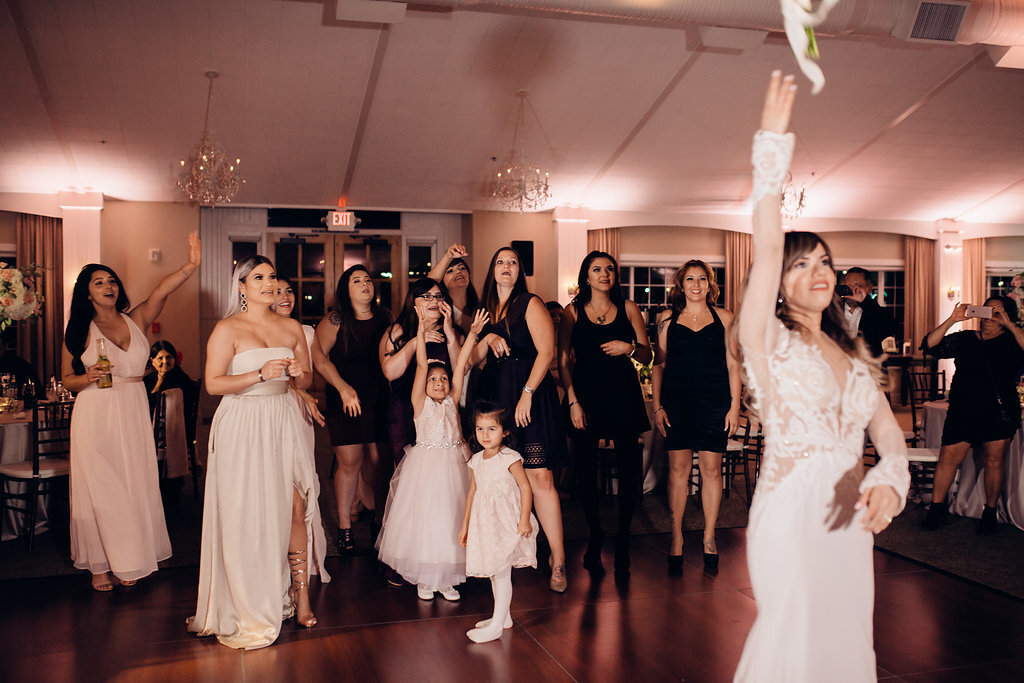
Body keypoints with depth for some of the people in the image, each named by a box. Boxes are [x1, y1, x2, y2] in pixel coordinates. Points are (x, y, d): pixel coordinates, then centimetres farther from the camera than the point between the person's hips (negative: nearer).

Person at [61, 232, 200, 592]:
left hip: (133, 414, 2)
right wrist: (88, 377, -16)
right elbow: (66, 379, 7)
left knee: (134, 486, 8)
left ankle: (129, 560, 23)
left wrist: (189, 267, -33)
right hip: (95, 417, -2)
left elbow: (161, 292, -15)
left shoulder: (136, 319, 4)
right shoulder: (79, 331, 2)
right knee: (99, 488, 3)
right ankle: (100, 564, 17)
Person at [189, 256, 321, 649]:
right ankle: (249, 608, 12)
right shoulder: (228, 329, -2)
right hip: (242, 427, -4)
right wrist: (260, 373, -19)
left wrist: (298, 373, -6)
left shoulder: (291, 328, 12)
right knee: (247, 515, -2)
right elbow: (213, 384, -9)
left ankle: (300, 598, 9)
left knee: (294, 508, -2)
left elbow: (306, 381, 17)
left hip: (283, 421, 4)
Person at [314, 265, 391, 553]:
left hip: (379, 400, 3)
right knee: (349, 463, -4)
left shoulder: (384, 319, 8)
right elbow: (319, 358, -8)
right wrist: (343, 388, -14)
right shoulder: (335, 321, -4)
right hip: (345, 400, -3)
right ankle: (344, 527, 9)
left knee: (376, 460, 5)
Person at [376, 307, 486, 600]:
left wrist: (472, 333, -5)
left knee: (450, 517, 7)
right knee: (423, 518, 3)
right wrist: (421, 332, -22)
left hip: (452, 465, 3)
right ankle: (423, 578, 19)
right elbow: (421, 366, -13)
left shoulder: (452, 401, 6)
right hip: (425, 466, -3)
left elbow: (460, 365, 0)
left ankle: (446, 578, 20)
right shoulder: (420, 403, -3)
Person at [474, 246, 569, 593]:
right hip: (494, 395, 5)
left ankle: (557, 558, -6)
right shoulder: (486, 310, 18)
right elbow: (474, 357, 14)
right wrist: (488, 338, -6)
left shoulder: (530, 303, 2)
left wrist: (527, 394, -15)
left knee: (539, 475, -11)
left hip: (529, 395, -5)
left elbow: (546, 350, -8)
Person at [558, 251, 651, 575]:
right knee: (586, 467, 1)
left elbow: (647, 356, 10)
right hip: (586, 393, 0)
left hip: (623, 392, 1)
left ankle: (622, 540, 13)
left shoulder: (628, 309, 9)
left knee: (629, 467, -3)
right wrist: (573, 402, -7)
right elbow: (563, 361, 2)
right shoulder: (573, 312, 6)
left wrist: (629, 348, -11)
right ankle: (595, 536, 20)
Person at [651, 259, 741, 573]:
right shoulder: (667, 318, 7)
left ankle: (709, 538, 15)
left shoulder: (724, 318, 7)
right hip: (676, 402, 0)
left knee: (711, 468, 2)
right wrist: (657, 405, 1)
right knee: (678, 467, 1)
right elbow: (659, 364, 8)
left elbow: (733, 365, 7)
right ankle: (676, 538, 12)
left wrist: (735, 405, 1)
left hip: (714, 402, 0)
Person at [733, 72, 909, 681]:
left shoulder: (854, 351, 11)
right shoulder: (770, 341, -5)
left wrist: (889, 480, -17)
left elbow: (888, 430, 5)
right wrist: (773, 145, -21)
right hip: (790, 512, -5)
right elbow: (767, 245, -18)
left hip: (850, 517, 6)